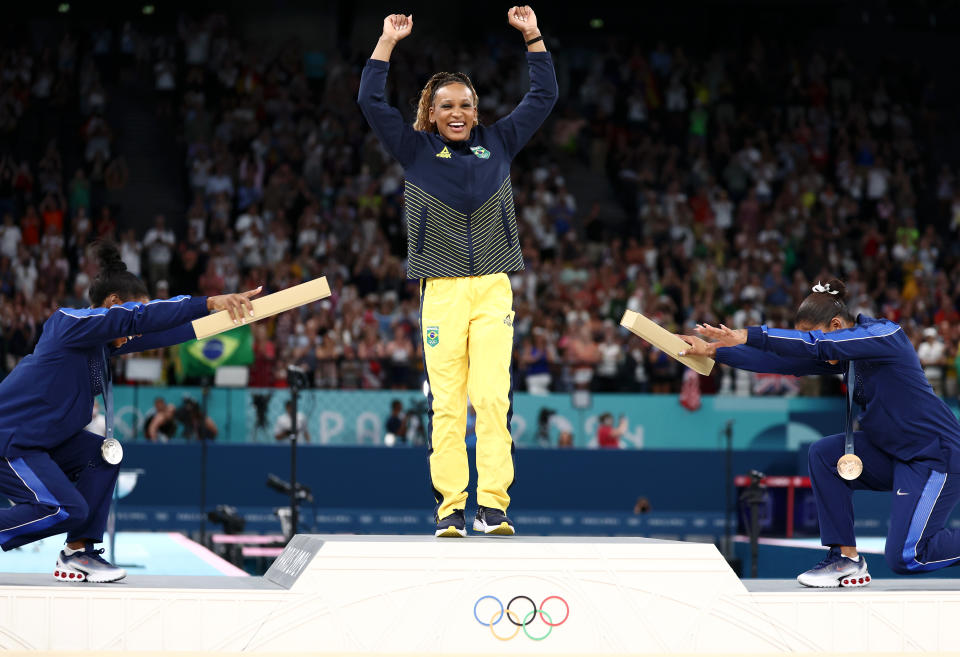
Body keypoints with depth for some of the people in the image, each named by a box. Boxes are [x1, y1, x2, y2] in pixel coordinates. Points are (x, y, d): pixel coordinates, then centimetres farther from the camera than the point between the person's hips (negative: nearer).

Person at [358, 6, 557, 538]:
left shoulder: (498, 144, 14)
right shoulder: (416, 150, 10)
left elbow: (544, 96, 16)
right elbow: (370, 101, 2)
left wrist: (532, 35, 11)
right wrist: (389, 41, 1)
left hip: (493, 288, 1)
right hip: (441, 290, -1)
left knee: (492, 397, -10)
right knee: (446, 403, -5)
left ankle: (493, 506, -12)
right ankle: (450, 509, -3)